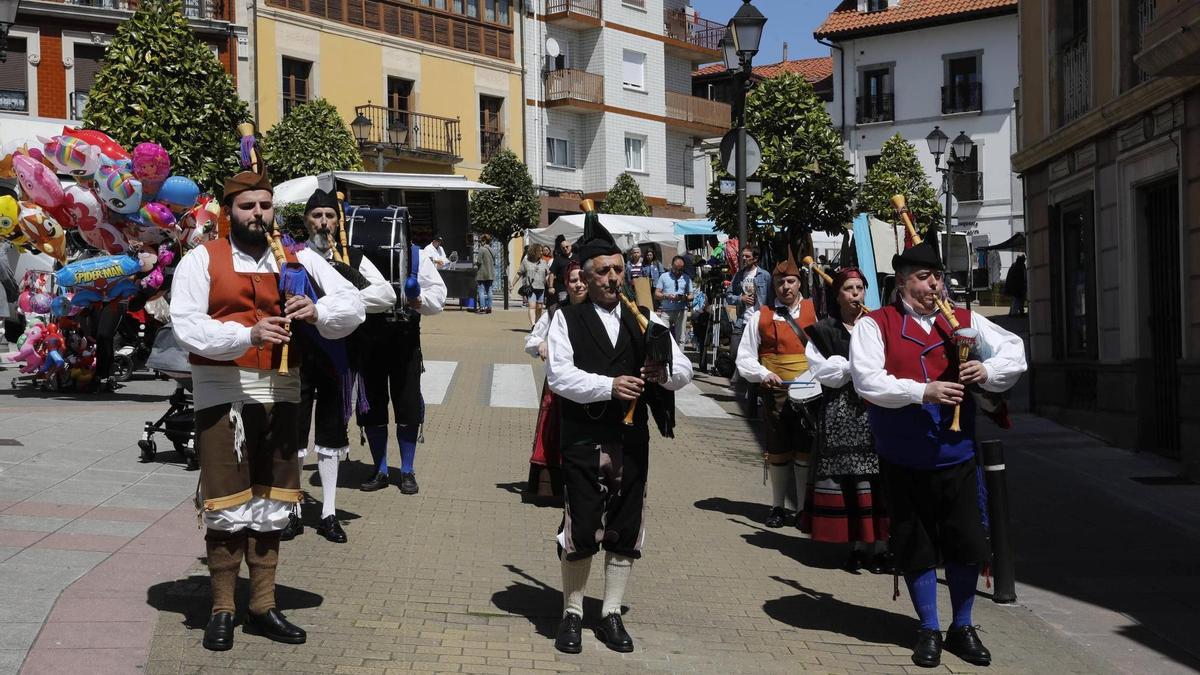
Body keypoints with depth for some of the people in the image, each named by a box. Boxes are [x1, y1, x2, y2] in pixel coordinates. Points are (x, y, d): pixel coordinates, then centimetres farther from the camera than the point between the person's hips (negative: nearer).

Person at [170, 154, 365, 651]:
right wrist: (246, 335, -26)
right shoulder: (202, 260, -1)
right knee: (226, 504, 1)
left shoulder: (299, 260, 9)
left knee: (269, 503, 11)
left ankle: (264, 608, 21)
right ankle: (222, 612, 13)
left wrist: (317, 312, -17)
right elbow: (185, 325, -12)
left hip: (279, 391, 4)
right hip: (223, 392, -3)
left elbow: (352, 306, 4)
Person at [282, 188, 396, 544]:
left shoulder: (353, 258, 5)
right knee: (294, 434, 2)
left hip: (338, 357, 2)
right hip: (299, 356, -2)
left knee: (332, 434, 11)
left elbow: (387, 295, -5)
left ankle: (328, 513, 20)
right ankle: (292, 512, 14)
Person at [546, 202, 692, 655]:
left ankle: (612, 614, 24)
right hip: (583, 442, -4)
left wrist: (665, 371, -17)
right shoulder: (567, 320, -2)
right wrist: (609, 386, -25)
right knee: (580, 531, 2)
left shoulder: (645, 321, 9)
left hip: (632, 442, 4)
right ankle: (572, 614, 20)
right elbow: (559, 375, -14)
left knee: (625, 530, 10)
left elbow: (684, 371, 6)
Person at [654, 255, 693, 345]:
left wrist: (685, 298, -12)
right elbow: (656, 294, 6)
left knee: (680, 338, -1)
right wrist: (666, 296, -14)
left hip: (681, 311, 1)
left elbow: (691, 296, 12)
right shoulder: (664, 276, 11)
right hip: (666, 311, -1)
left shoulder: (686, 278, 15)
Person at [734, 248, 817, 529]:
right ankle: (778, 506, 24)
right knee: (777, 451, 11)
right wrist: (763, 374, -14)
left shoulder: (815, 311, 3)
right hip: (775, 392, 1)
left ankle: (805, 508, 14)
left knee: (805, 451, 3)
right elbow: (745, 358, 3)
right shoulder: (761, 316, 3)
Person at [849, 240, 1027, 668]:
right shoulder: (875, 325, -3)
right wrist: (921, 392, -24)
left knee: (967, 543, 6)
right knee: (916, 547, 8)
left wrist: (988, 370, -12)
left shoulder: (965, 321, 7)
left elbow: (1015, 352, 9)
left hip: (956, 453, 2)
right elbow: (866, 380, -15)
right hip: (903, 459, -2)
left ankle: (962, 628, 26)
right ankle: (929, 631, 25)